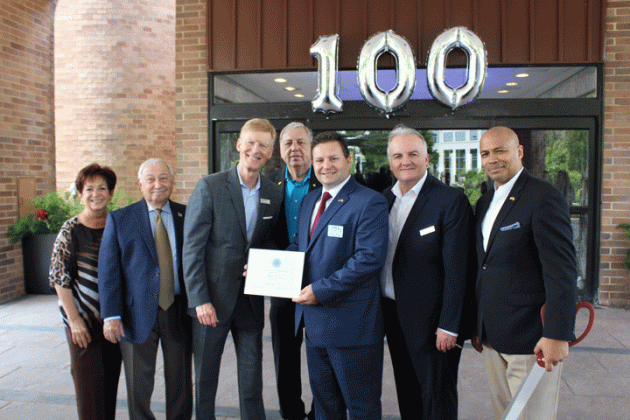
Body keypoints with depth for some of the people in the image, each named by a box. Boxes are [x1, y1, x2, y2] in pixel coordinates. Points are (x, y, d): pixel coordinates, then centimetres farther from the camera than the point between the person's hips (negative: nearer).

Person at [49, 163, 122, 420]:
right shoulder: (71, 230, -6)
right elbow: (59, 278, -6)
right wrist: (74, 319, -10)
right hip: (83, 321, -3)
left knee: (111, 381, 12)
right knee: (89, 384, 1)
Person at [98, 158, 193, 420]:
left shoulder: (187, 216, 4)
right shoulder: (120, 219, 0)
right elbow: (108, 271, -3)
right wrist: (111, 315, -9)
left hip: (179, 311, 1)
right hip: (138, 314, -1)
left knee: (181, 381, 13)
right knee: (139, 385, 12)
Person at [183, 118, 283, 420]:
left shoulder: (274, 194, 5)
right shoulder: (209, 186, -7)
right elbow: (192, 248, -9)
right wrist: (200, 300, -14)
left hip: (251, 301, 3)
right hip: (211, 299, -3)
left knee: (252, 380, 11)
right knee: (205, 379, 12)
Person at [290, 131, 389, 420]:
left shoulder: (370, 202, -13)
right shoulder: (310, 200, 13)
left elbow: (370, 258, -23)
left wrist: (321, 290, -22)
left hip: (351, 323, -7)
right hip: (314, 320, 8)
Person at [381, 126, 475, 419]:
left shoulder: (451, 201, -13)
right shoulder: (384, 200, 7)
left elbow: (456, 270, -16)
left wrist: (449, 326, -17)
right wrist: (381, 312, 7)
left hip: (430, 320, -6)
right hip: (393, 316, 6)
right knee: (406, 396, 19)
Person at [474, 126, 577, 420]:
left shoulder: (544, 198, -12)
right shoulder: (485, 203, 13)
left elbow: (562, 271, -17)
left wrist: (557, 335, -21)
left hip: (531, 338, -7)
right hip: (492, 335, 7)